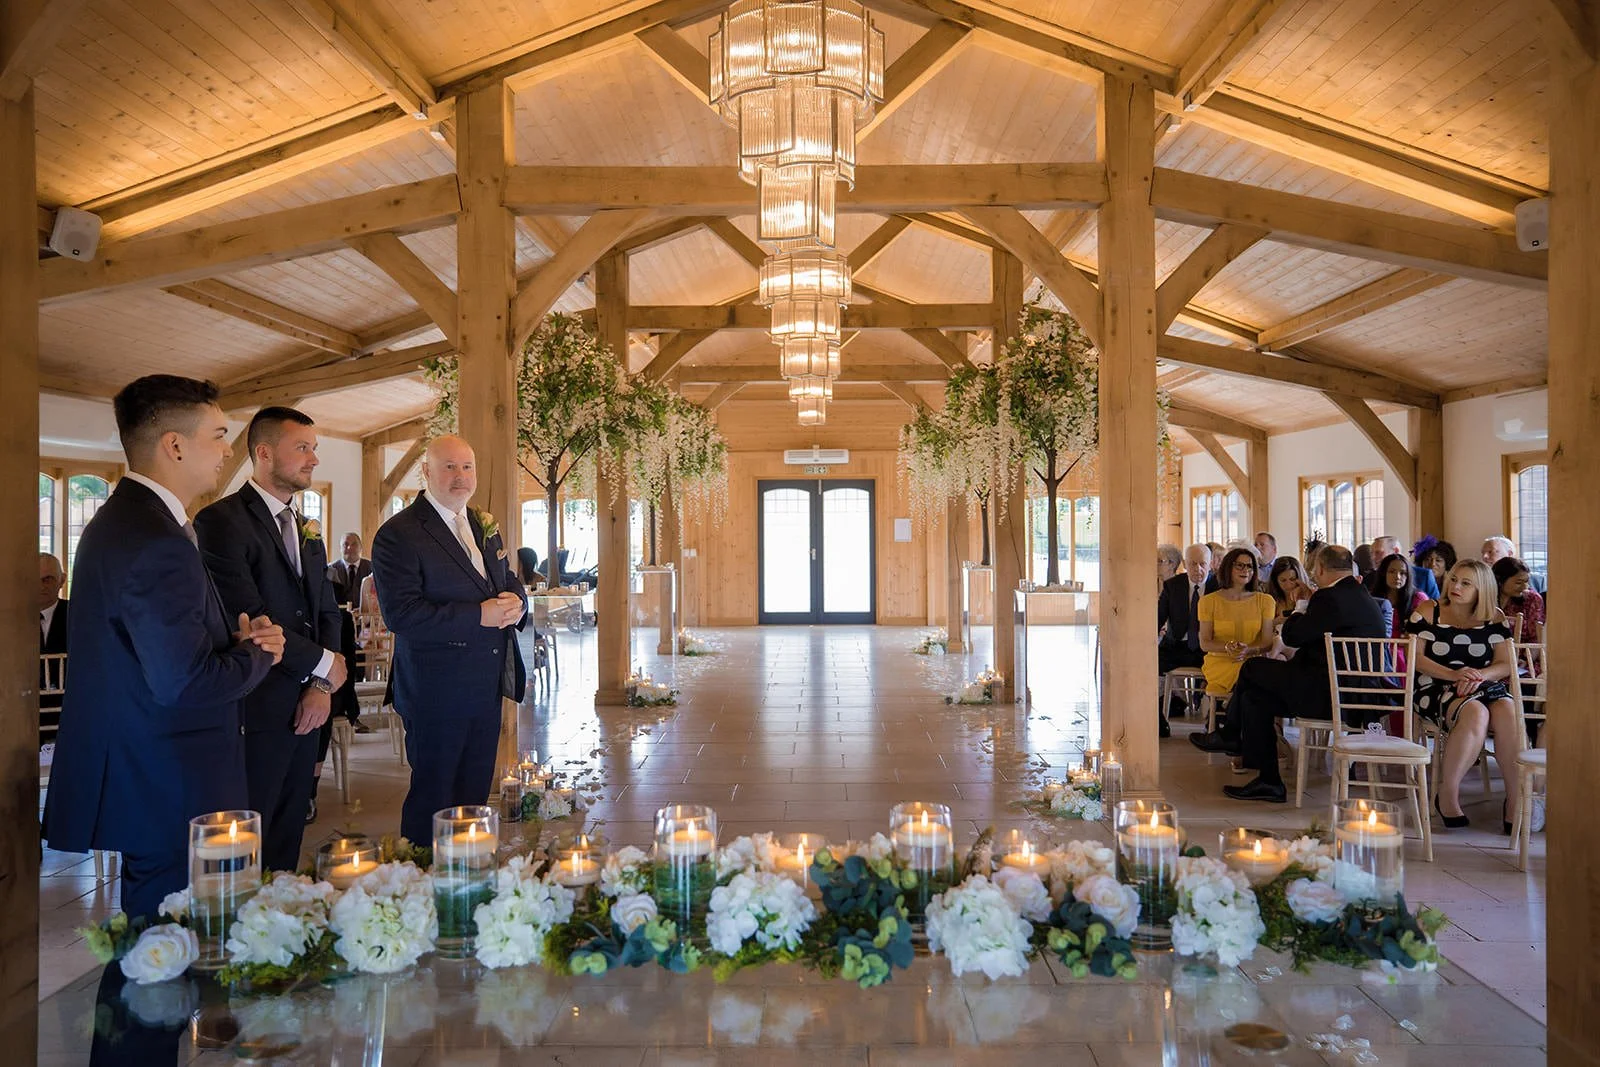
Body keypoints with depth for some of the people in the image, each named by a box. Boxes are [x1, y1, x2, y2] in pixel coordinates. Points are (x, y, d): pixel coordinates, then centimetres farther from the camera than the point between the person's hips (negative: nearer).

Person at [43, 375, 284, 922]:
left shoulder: (121, 519, 11)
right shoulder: (158, 544, -23)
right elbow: (184, 683, -26)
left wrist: (237, 638, -1)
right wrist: (259, 654, -9)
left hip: (135, 777, 11)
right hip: (168, 795, -11)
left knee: (149, 939, 22)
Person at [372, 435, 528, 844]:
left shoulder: (483, 527, 13)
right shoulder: (398, 535, -13)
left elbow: (509, 580, 20)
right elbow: (401, 614, -22)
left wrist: (515, 602, -5)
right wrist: (479, 616, -24)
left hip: (486, 687, 8)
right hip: (436, 691, -7)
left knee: (475, 791, 17)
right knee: (432, 795, 5)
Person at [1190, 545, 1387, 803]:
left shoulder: (1329, 598, -16)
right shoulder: (1365, 599, 15)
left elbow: (1291, 637, -10)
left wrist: (1302, 605, 5)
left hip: (1327, 696, -10)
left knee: (1253, 668, 1)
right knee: (1254, 695, 12)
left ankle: (1229, 736, 22)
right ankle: (1268, 781, 16)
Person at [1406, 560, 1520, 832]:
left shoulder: (1494, 619, 12)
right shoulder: (1428, 611, 5)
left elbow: (1506, 665, 4)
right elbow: (1415, 657, -3)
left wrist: (1479, 675, -18)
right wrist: (1453, 674, -19)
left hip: (1485, 687, 3)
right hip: (1436, 688, -3)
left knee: (1508, 714, -32)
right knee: (1475, 713, -35)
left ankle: (1516, 800, -21)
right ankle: (1447, 797, -23)